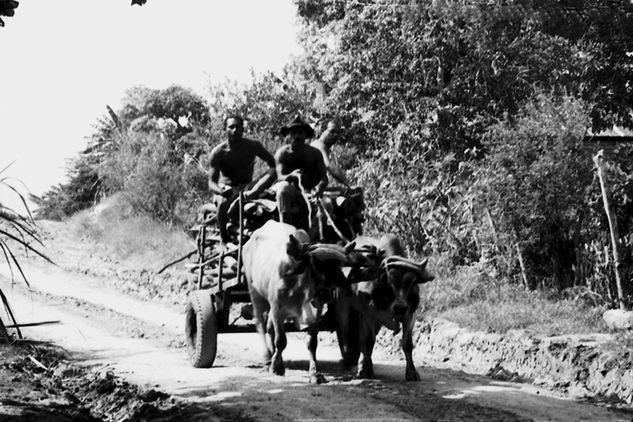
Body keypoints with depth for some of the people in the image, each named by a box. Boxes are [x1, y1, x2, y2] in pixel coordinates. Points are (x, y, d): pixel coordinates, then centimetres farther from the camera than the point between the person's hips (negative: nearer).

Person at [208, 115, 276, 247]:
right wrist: (221, 191, -42)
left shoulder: (253, 146, -6)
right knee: (223, 202, -38)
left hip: (246, 187, 2)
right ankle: (224, 240, -23)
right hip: (226, 188, -2)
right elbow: (211, 183, -16)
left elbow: (274, 165, -6)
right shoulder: (218, 152, -12)